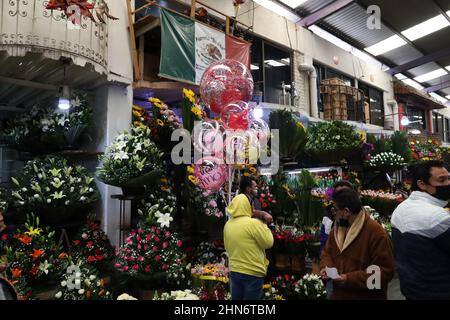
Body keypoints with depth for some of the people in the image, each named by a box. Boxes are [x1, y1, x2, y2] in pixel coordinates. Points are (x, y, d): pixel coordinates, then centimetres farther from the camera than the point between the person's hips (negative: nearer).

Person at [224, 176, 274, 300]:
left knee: (236, 298, 17)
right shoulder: (253, 223, -19)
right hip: (253, 273, -6)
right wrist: (264, 226, 4)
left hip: (234, 271, 6)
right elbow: (268, 243, -10)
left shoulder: (228, 225, 1)